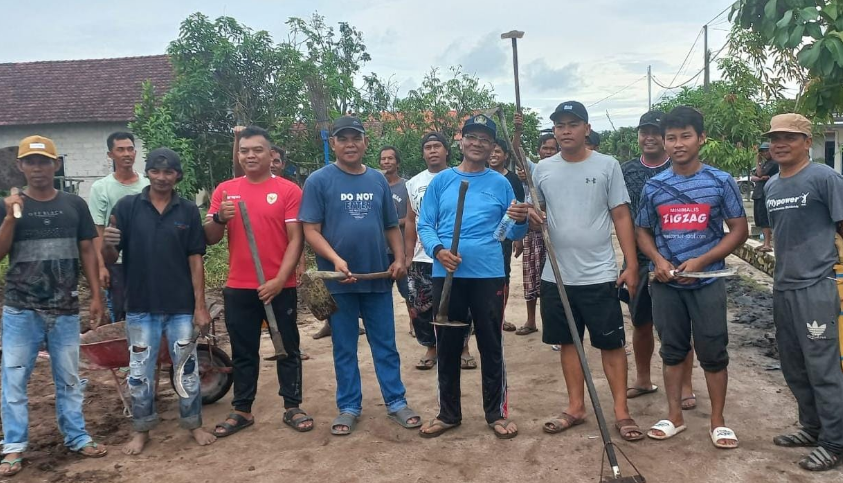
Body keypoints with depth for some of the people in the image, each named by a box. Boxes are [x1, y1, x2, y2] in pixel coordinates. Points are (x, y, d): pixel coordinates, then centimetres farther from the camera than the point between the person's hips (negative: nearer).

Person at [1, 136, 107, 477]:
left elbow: (87, 251, 6)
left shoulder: (74, 205, 3)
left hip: (65, 310, 1)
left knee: (69, 378, 10)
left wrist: (96, 295, 2)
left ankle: (76, 437, 20)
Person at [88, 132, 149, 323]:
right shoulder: (100, 187, -1)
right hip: (116, 263, -1)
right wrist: (101, 266, -8)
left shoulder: (148, 185, 5)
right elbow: (97, 230, -2)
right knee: (119, 316, 6)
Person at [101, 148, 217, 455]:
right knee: (140, 372, 10)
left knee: (188, 369, 9)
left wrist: (200, 306, -4)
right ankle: (141, 429, 27)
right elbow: (110, 258, -1)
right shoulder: (127, 206, -1)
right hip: (140, 307, 0)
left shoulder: (188, 211, 0)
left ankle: (194, 424, 25)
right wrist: (107, 244, -25)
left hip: (181, 307, 0)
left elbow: (195, 260, 0)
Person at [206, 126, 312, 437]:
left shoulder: (288, 190, -4)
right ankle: (241, 411, 25)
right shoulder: (225, 190, 6)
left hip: (280, 287, -2)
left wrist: (279, 280, -16)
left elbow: (296, 239, -7)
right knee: (243, 352, 13)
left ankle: (292, 407, 21)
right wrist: (219, 218, -16)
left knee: (288, 348, 9)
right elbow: (209, 238, 6)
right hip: (238, 288, 3)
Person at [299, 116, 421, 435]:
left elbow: (391, 226, 14)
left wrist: (399, 259, -1)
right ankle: (348, 407, 21)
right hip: (339, 280, -3)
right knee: (344, 348, 9)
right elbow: (311, 230, -8)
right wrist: (335, 259, -23)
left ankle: (396, 402, 22)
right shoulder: (319, 180, -3)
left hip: (378, 277, 3)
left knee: (386, 345, 10)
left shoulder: (378, 180, 9)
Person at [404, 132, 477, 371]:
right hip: (422, 258, 3)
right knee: (421, 307, 8)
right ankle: (430, 349, 24)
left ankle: (463, 349, 20)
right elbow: (411, 222, 11)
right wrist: (407, 257, 7)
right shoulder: (414, 183, 8)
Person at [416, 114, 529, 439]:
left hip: (488, 275, -1)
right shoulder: (441, 181, 6)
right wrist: (437, 250, -15)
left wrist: (520, 221, -17)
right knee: (447, 345, 10)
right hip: (447, 275, 1)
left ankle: (497, 413, 20)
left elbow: (512, 234, 5)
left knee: (491, 345, 6)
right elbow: (425, 225, 4)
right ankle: (448, 413, 24)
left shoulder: (500, 184, 5)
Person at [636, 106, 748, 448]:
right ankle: (674, 416, 24)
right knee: (672, 351, 12)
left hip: (707, 282, -2)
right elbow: (643, 231, 11)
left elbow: (739, 230, -2)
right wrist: (658, 260, -9)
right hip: (666, 284, 2)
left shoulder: (721, 182, -4)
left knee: (713, 353, 5)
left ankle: (718, 421, 20)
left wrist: (701, 261, -14)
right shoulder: (653, 186, 3)